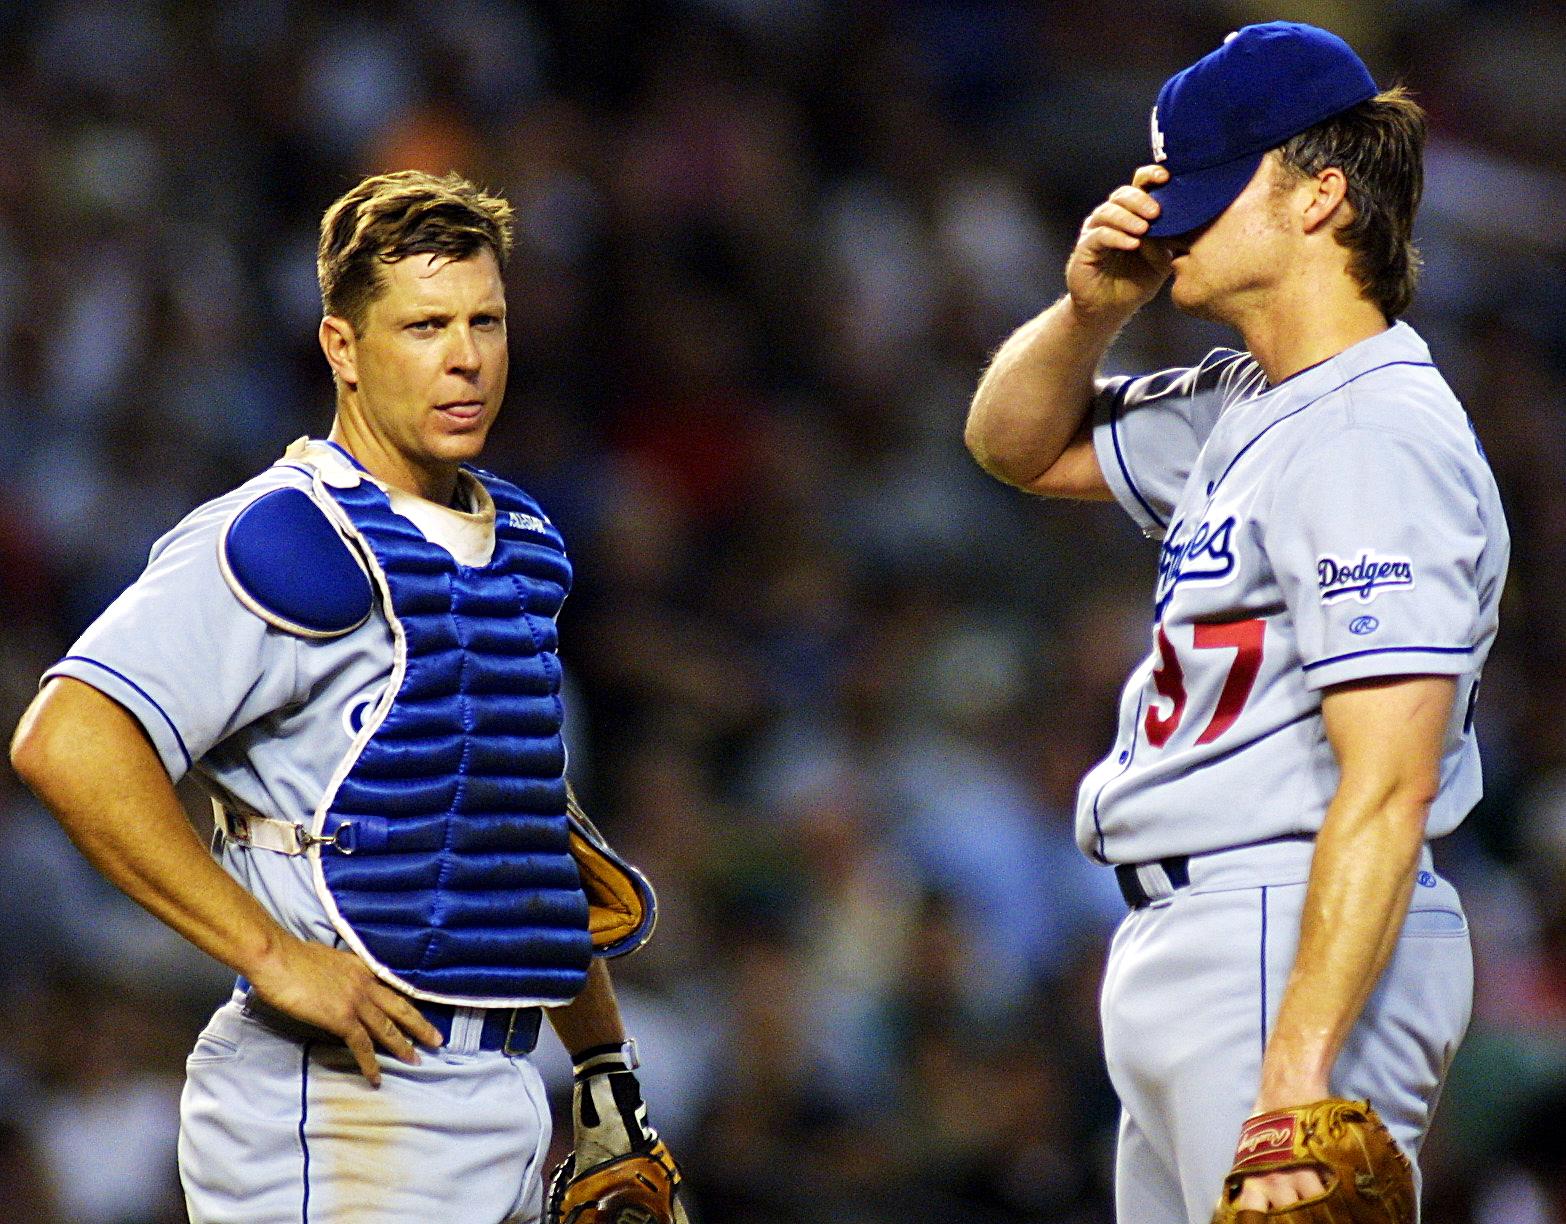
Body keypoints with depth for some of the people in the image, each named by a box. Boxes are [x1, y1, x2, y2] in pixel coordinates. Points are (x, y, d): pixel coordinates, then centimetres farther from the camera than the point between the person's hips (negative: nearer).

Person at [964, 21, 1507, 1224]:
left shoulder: (1376, 439, -15)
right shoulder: (1246, 407, 15)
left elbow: (1390, 783, -23)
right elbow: (1021, 443, 31)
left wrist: (1296, 1076, -29)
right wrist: (1092, 309, 8)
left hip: (1301, 957, -10)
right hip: (1180, 946, 10)